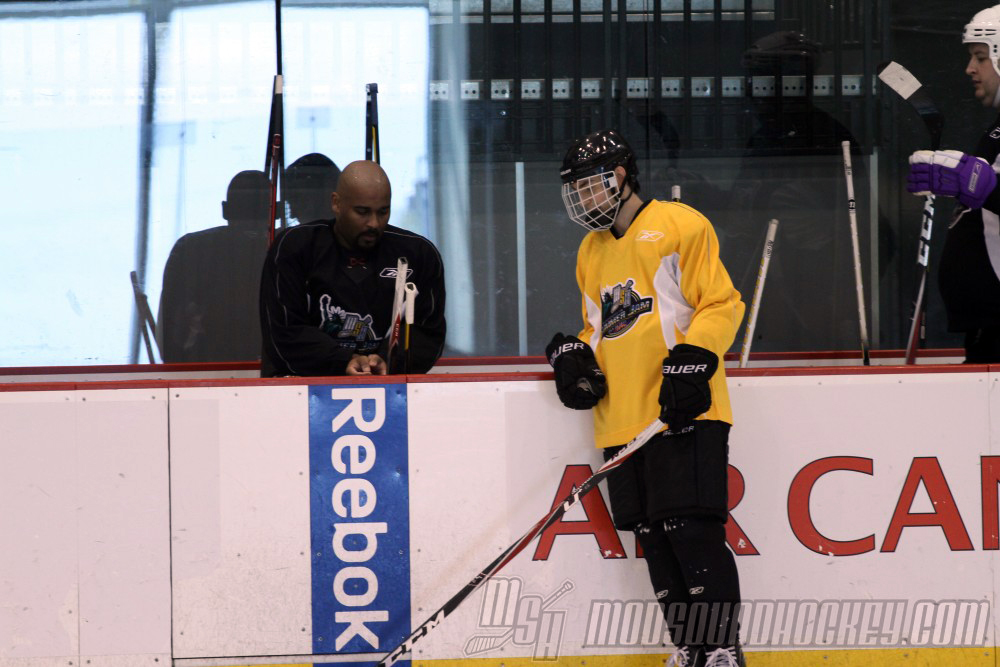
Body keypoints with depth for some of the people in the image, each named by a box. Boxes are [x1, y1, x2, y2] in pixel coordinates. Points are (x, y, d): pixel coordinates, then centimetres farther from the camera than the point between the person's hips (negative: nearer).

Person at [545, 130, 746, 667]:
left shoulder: (678, 226, -2)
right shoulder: (592, 251, 22)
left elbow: (720, 304, -7)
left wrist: (691, 362, -19)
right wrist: (575, 357, 7)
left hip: (682, 414, -8)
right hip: (622, 420, 8)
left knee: (692, 530, -13)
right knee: (654, 538, 6)